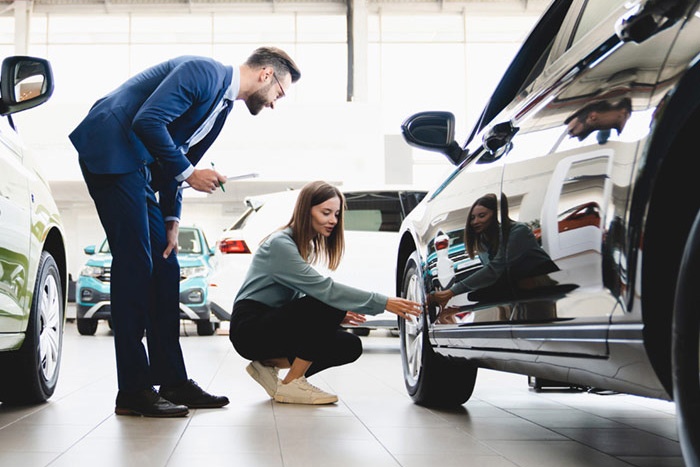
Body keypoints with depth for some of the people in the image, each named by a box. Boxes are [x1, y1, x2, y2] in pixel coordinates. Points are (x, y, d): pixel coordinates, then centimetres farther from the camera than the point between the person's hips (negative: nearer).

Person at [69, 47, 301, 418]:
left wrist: (171, 221, 8)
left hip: (141, 166, 10)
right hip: (111, 151, -10)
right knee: (135, 263, -12)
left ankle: (172, 382, 11)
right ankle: (133, 392, -8)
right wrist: (189, 173, -17)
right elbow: (148, 120, -23)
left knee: (164, 267, 7)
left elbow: (177, 162, 18)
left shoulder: (223, 106, 17)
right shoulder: (205, 71, -13)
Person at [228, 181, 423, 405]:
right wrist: (383, 303, -30)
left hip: (275, 324, 9)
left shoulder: (308, 246, 12)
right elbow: (324, 288, -28)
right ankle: (291, 384, -17)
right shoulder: (280, 243, -18)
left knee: (350, 346, -8)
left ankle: (269, 364, 3)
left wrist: (337, 315, -6)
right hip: (250, 329, -9)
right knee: (328, 305, -27)